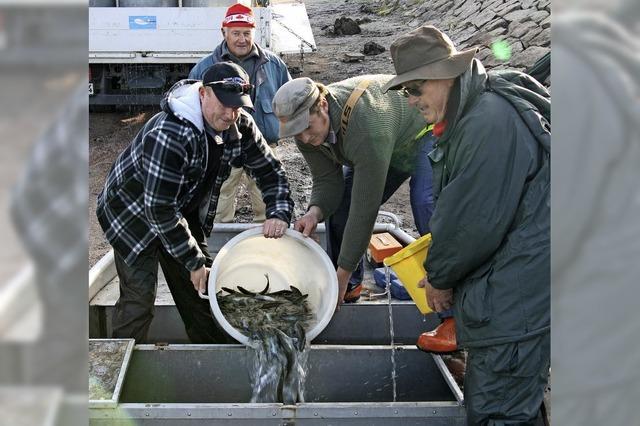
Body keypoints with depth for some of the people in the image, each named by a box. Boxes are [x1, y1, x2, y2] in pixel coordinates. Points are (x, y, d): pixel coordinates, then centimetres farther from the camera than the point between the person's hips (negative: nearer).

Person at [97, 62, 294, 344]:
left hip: (182, 215, 7)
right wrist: (194, 262, -25)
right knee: (139, 299, -14)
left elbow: (269, 170, 1)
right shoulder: (169, 135, -37)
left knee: (202, 291, 10)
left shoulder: (240, 126, -14)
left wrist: (279, 213, -18)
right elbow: (159, 209, -33)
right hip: (134, 213, -7)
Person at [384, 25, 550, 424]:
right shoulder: (470, 115, 12)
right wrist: (440, 270, 13)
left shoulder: (491, 122, -22)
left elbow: (477, 219, -20)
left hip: (513, 298, -11)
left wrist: (440, 276, -5)